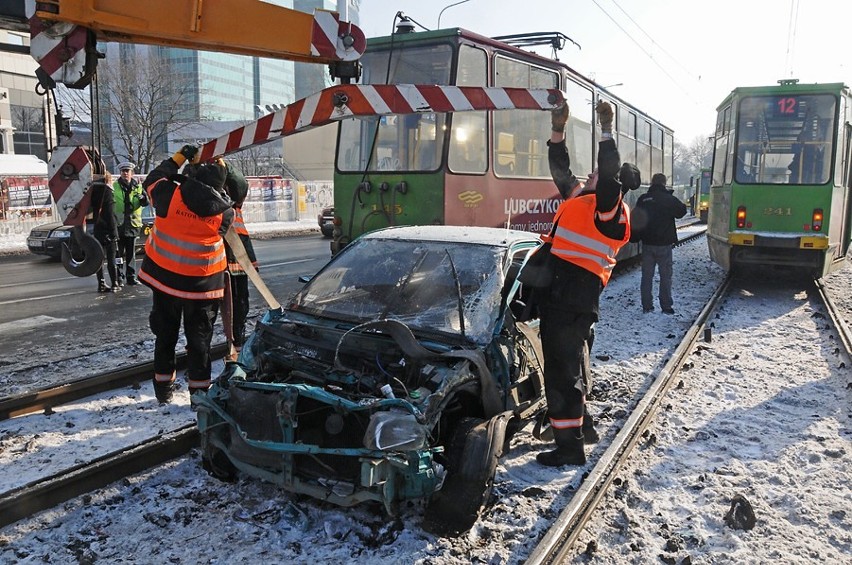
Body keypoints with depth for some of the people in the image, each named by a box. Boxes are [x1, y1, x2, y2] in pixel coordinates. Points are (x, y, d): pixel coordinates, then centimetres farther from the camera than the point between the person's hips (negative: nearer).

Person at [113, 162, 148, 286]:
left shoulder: (138, 186, 7)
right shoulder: (114, 187, 2)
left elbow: (146, 202, -1)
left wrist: (143, 198, -23)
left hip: (133, 224, 2)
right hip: (118, 224, -1)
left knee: (131, 253, 7)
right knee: (118, 252, 3)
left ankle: (131, 277, 13)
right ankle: (119, 276, 12)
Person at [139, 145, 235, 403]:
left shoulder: (170, 195, -12)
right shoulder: (224, 212, -11)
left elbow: (152, 180, 8)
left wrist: (180, 157, 11)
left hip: (164, 276, 2)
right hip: (202, 284, -1)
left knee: (165, 334, 17)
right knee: (199, 339, 10)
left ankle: (163, 387, 27)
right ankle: (199, 390, 14)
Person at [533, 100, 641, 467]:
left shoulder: (609, 207, -7)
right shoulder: (578, 198, 16)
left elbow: (611, 175, -24)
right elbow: (560, 170, 25)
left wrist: (606, 130, -17)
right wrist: (557, 131, 20)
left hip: (572, 301, -10)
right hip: (559, 296, 10)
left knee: (564, 370, -4)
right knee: (568, 366, 21)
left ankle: (570, 446, 5)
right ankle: (582, 427, 36)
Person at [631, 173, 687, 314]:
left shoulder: (643, 199, 2)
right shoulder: (669, 199, -9)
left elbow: (635, 219, 6)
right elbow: (681, 211, 3)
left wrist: (635, 238, 13)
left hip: (647, 243, 3)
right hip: (664, 244, -3)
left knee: (647, 275, 8)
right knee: (665, 276, 4)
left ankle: (647, 306, 9)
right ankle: (666, 306, 5)